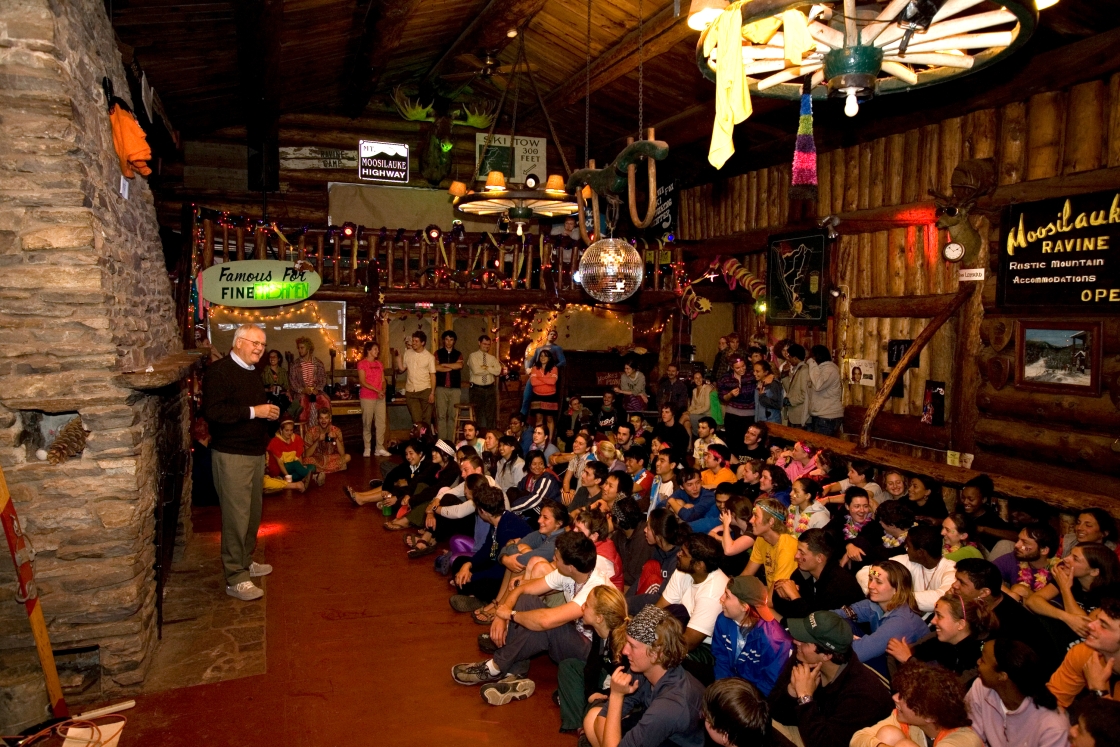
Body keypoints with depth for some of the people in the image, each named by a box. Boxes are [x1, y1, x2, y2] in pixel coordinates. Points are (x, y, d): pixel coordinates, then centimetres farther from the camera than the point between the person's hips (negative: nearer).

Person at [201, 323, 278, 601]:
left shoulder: (253, 372, 17)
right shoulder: (218, 371, -12)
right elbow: (212, 411, -24)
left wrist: (270, 414, 7)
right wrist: (253, 411, -22)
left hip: (256, 453, 9)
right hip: (231, 455, -9)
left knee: (253, 513, 13)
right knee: (236, 515, -7)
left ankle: (245, 562, 28)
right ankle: (236, 578, 0)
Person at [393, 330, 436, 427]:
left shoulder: (429, 357, -1)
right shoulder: (407, 353, 8)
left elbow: (432, 375, -2)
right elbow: (401, 369, 9)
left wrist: (432, 393, -9)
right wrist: (397, 357, -3)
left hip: (425, 390, -2)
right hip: (410, 391, 2)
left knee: (426, 419, 3)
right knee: (416, 419, 0)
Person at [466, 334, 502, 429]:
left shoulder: (492, 358, 11)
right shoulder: (473, 356, -1)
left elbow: (498, 371, -6)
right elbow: (476, 370, -17)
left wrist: (486, 367, -11)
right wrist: (491, 369, -8)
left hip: (490, 389, 4)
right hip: (476, 389, -4)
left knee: (490, 415, 7)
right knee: (477, 415, 1)